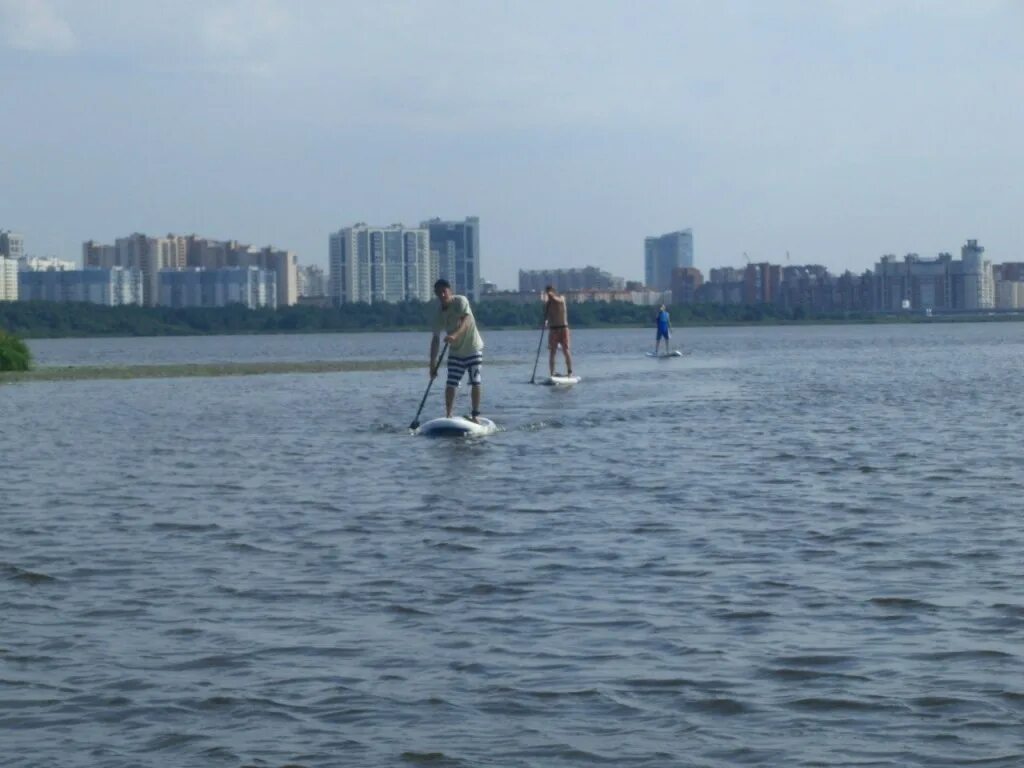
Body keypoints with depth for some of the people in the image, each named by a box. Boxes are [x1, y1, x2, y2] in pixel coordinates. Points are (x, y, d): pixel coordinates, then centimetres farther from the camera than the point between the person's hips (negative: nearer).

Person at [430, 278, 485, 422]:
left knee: (475, 383, -3)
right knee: (451, 384, -5)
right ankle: (448, 415, 1)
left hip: (473, 348, -4)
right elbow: (436, 339, 1)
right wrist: (432, 364, -3)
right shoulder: (439, 314, -2)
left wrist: (455, 335, -48)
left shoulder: (461, 301, -15)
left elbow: (466, 320, -30)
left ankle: (475, 415, 7)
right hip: (455, 352, 4)